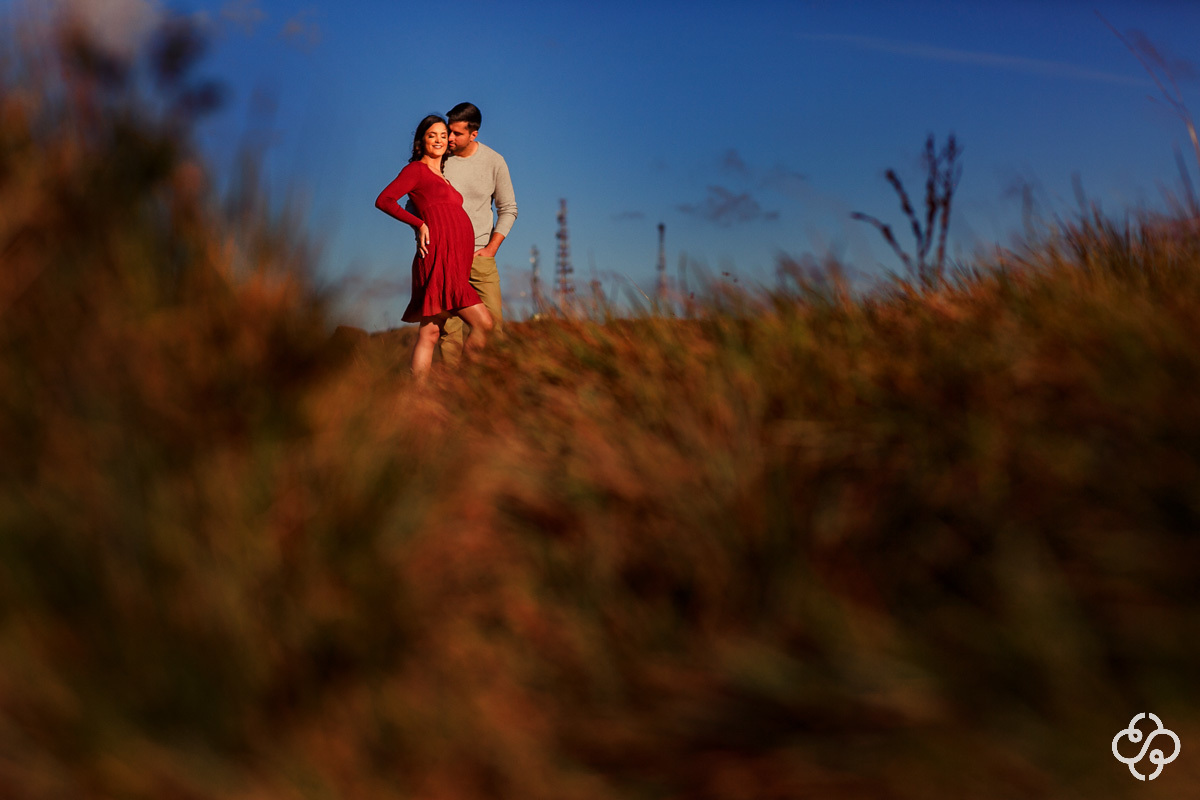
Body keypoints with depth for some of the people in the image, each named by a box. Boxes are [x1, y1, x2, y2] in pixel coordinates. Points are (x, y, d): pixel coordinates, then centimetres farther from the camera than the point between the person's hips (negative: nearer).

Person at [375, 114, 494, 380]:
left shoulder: (442, 176, 28)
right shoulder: (417, 169, 5)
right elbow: (383, 200, -6)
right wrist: (420, 224, -7)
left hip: (456, 263, 7)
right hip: (439, 256, -7)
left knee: (430, 332, 2)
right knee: (483, 322, -14)